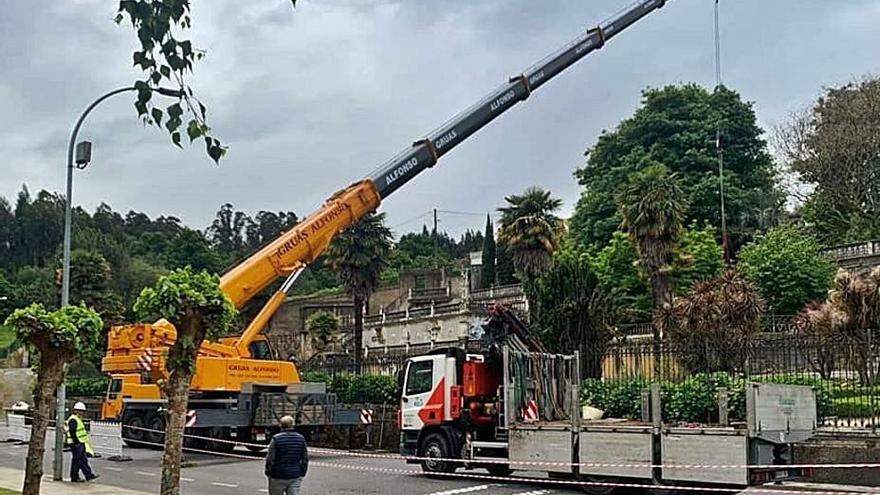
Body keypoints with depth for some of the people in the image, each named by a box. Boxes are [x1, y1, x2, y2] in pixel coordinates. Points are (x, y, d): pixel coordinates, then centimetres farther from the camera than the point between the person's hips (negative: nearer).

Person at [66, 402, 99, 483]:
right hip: (76, 444, -11)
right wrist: (77, 442, -23)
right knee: (77, 461, -4)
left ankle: (89, 475, 11)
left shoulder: (78, 419, 19)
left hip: (80, 443, 11)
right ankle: (74, 477, 2)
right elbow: (72, 432, -22)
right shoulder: (73, 420, -15)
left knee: (83, 460, 10)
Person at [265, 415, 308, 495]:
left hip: (278, 477, -2)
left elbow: (270, 459, -9)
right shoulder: (301, 438, 2)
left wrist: (268, 473, 5)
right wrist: (302, 474, 14)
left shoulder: (276, 439, -10)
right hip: (295, 477, 2)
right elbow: (305, 459, 6)